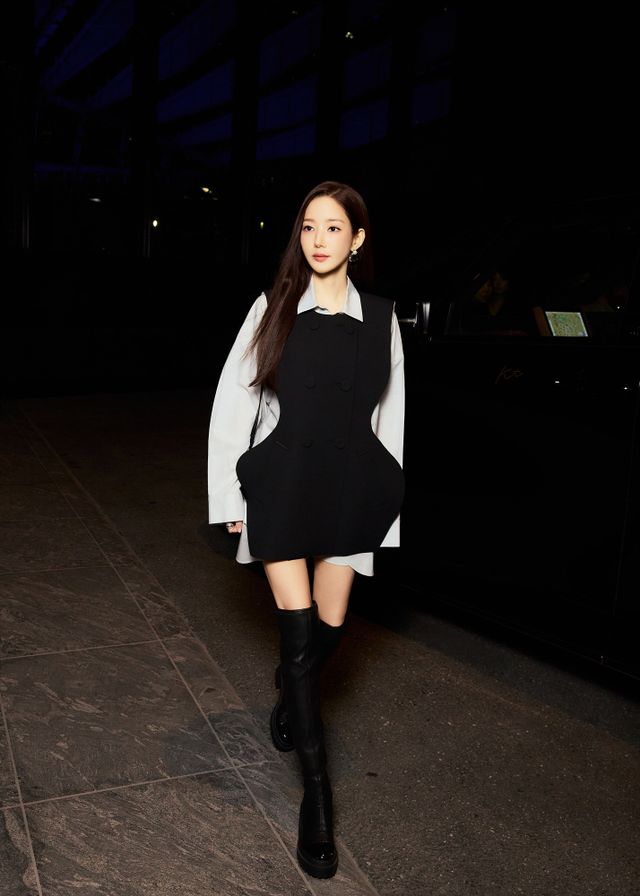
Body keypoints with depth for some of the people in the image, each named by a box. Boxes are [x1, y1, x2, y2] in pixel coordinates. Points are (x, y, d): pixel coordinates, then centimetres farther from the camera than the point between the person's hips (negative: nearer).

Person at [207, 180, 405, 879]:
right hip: (282, 485, -2)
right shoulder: (273, 308, -3)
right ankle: (317, 793, 12)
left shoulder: (380, 318, 2)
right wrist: (231, 494, -1)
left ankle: (290, 691, 47)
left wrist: (389, 505, 6)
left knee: (330, 628, 10)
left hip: (348, 488, 2)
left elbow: (389, 414, 6)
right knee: (298, 631, -2)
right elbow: (233, 400, 0)